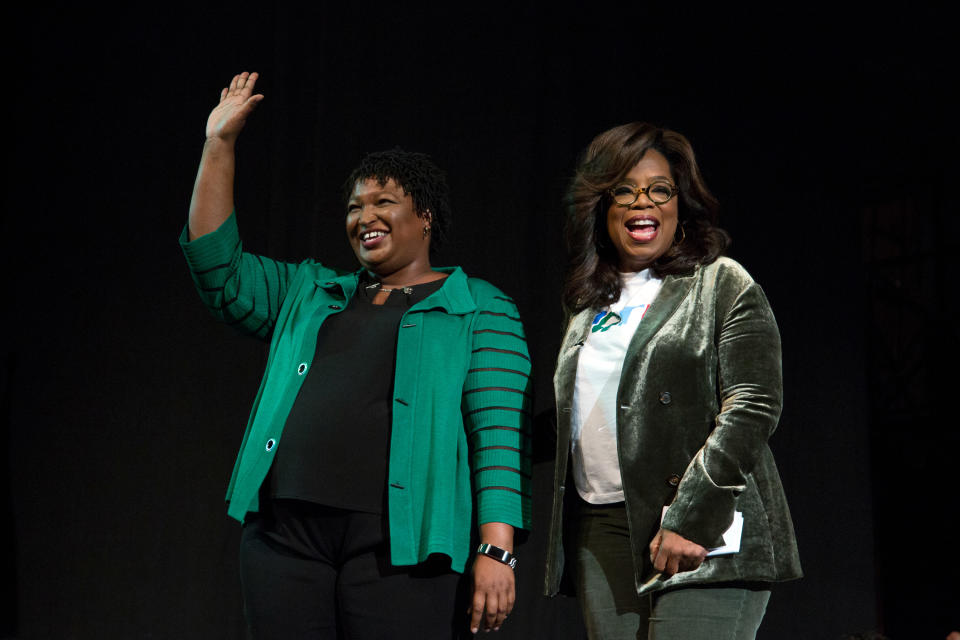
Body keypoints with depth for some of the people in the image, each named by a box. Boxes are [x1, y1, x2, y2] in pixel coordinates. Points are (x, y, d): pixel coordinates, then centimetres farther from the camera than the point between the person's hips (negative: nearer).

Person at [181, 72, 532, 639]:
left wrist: (497, 549, -13)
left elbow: (500, 434, -2)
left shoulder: (478, 310, 6)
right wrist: (220, 145, 10)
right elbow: (219, 268, 13)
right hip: (285, 535, 4)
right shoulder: (311, 295, 21)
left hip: (396, 547, -4)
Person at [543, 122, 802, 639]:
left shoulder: (723, 285, 1)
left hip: (701, 537, -5)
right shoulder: (589, 302, 18)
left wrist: (689, 518, -16)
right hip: (600, 532, 5)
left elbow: (752, 409, -9)